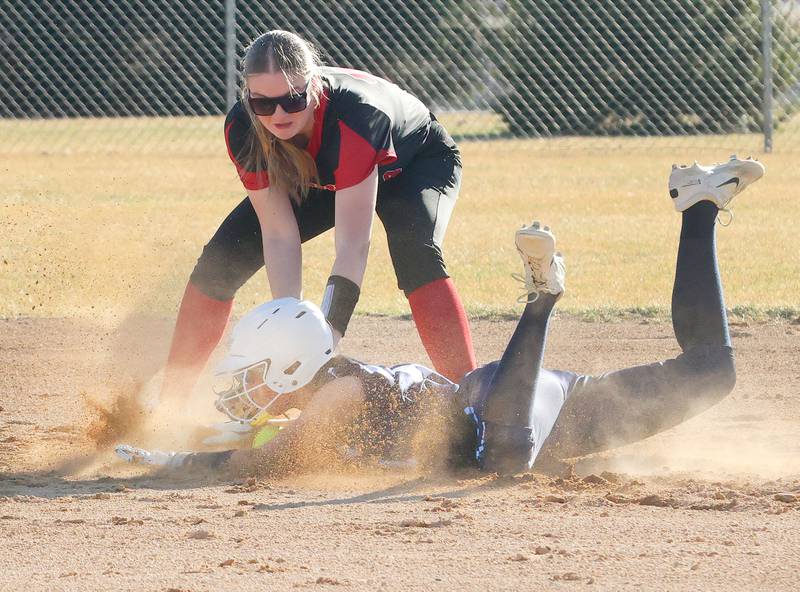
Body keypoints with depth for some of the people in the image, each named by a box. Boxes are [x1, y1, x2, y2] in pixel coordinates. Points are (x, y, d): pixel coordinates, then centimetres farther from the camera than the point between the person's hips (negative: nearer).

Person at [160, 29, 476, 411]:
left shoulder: (353, 116, -44)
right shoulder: (242, 129, -30)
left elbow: (353, 246, -44)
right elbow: (279, 235, -27)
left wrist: (327, 336, -51)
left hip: (415, 163, -5)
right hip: (320, 179, 5)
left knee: (415, 254, -36)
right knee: (220, 262, -7)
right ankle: (168, 404, 6)